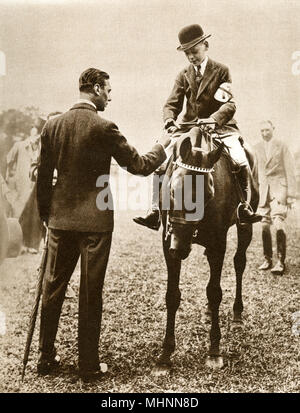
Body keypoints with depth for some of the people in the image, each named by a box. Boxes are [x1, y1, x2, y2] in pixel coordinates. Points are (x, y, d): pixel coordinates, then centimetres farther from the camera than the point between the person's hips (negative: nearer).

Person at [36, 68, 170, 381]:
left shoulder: (52, 126, 2)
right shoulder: (104, 128, -14)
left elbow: (43, 177, 7)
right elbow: (139, 166, -8)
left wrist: (46, 215, 17)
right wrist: (162, 146, 10)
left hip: (60, 220, 5)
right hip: (95, 222, -5)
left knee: (52, 289, 16)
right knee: (90, 294, 6)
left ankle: (45, 357, 27)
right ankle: (88, 366, 17)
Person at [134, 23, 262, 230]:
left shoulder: (222, 71, 1)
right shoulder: (184, 76, 11)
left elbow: (230, 104, -9)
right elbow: (172, 104, 7)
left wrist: (213, 120, -28)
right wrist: (170, 121, -17)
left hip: (220, 127, -3)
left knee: (241, 162, -23)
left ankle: (245, 206, 0)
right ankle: (155, 212, -6)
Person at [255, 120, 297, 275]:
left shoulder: (282, 146, 1)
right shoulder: (257, 148, 11)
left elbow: (290, 171, 0)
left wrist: (291, 195, -5)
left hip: (279, 188, -4)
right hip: (262, 190, 4)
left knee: (278, 224, -15)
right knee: (264, 226, 6)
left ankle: (281, 262, -11)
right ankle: (267, 259, 18)